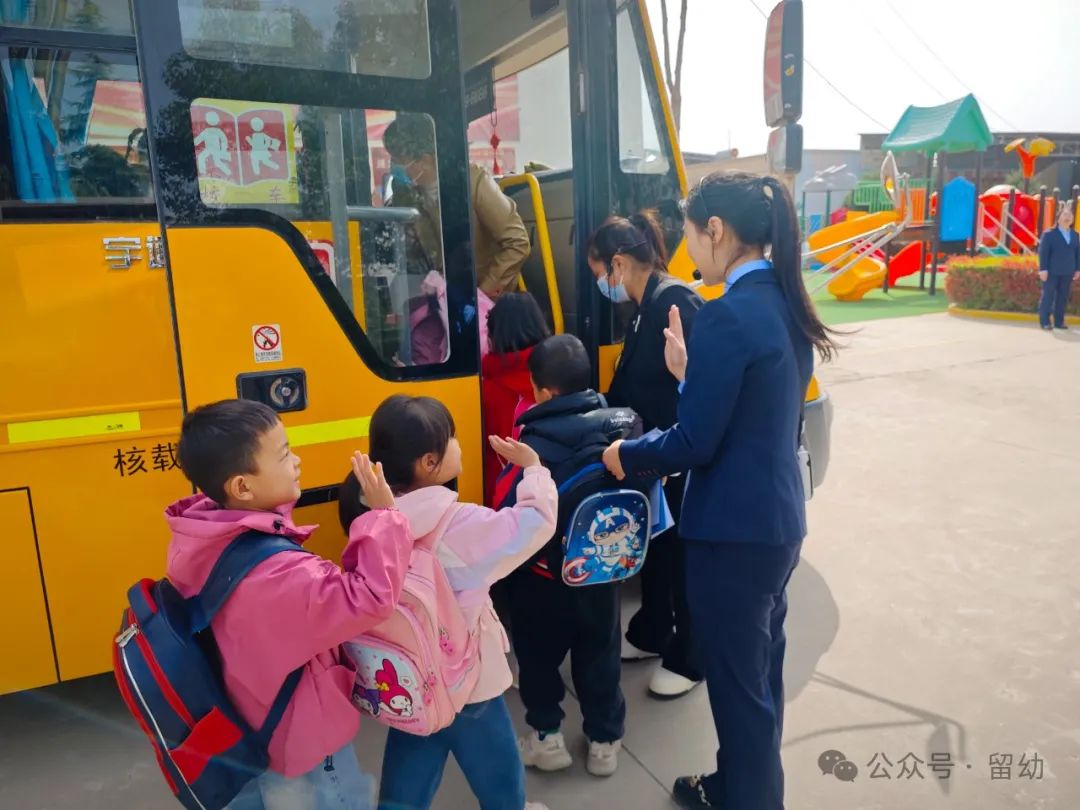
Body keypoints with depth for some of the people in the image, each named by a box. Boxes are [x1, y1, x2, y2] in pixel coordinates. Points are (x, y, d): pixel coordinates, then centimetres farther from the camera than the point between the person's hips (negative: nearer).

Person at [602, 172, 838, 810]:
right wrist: (691, 372, 6)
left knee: (738, 683, 11)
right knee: (761, 669, 24)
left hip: (734, 532, -10)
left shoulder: (726, 316, -22)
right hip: (779, 519, 10)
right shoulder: (785, 306, 6)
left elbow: (695, 443, -20)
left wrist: (625, 456, -4)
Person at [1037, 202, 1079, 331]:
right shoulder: (1049, 234, -1)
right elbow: (1043, 252, -6)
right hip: (1051, 272, -5)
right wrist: (1043, 269, -13)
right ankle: (1044, 322, 3)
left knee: (1063, 297, 5)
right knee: (1048, 296, -2)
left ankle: (1059, 322, 11)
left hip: (1067, 272, 5)